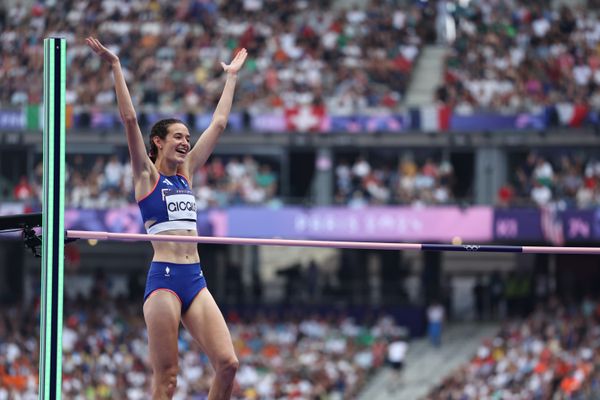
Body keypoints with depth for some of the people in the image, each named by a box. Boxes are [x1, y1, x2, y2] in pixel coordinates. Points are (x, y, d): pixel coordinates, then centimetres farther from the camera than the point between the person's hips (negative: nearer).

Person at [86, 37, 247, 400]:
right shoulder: (147, 174, 4)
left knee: (228, 363, -8)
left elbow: (219, 122, 24)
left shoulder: (186, 173, 19)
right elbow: (130, 119, -6)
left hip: (195, 279, 6)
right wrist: (116, 67, -10)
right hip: (164, 277, -6)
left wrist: (232, 75, 28)